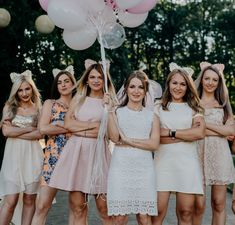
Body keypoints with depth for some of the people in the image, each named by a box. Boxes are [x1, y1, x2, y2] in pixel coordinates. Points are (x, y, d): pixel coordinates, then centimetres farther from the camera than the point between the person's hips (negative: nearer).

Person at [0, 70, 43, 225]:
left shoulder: (38, 108, 8)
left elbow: (40, 134, -3)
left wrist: (16, 132, -8)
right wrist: (29, 129, -3)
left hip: (33, 156, 1)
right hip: (14, 155, -1)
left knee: (29, 199, 5)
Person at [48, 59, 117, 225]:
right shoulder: (78, 98, 15)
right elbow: (68, 124, 3)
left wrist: (80, 130, -7)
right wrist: (94, 125, -4)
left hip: (98, 151, -2)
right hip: (76, 151, 2)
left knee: (104, 207, -5)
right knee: (77, 205, 1)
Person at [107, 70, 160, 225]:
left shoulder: (151, 116, 11)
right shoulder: (118, 112, 8)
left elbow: (154, 144, -1)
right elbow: (114, 137, -7)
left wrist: (128, 140, -7)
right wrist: (110, 110, -8)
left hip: (144, 169, 1)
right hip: (121, 167, -1)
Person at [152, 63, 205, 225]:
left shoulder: (194, 108, 12)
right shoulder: (159, 108, 10)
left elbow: (200, 133, -5)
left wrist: (170, 132, -6)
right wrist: (187, 134, -8)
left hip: (187, 162, 1)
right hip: (163, 161, 0)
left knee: (186, 212, 2)